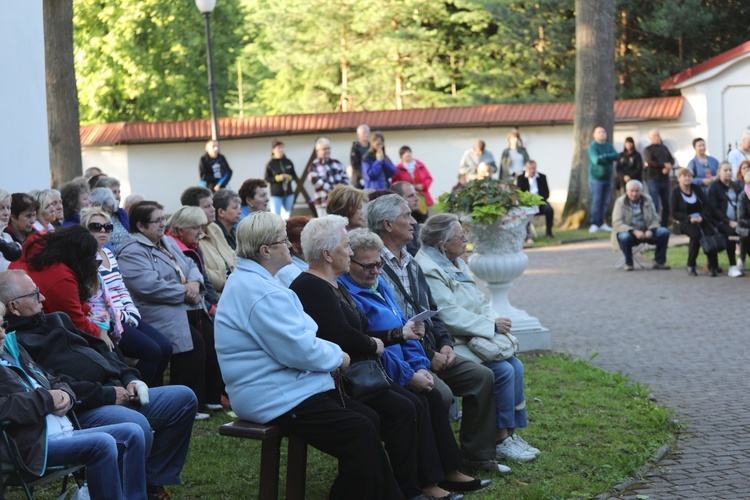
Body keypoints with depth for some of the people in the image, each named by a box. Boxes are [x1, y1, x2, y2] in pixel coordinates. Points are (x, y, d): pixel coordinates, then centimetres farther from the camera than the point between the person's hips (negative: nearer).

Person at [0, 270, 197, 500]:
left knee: (183, 398, 7)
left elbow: (99, 348, 25)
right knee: (137, 426, -36)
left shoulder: (55, 320, 20)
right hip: (82, 411, -10)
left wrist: (129, 378, 9)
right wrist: (106, 394, -18)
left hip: (115, 392, 11)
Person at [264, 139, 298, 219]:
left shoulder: (288, 162, 2)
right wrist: (277, 178, -18)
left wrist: (290, 177, -12)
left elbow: (295, 176, 9)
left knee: (287, 216, 11)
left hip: (289, 194, 4)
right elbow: (266, 179, -4)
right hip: (276, 195, -4)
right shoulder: (270, 164, -7)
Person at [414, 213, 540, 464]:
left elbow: (480, 302, 18)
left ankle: (511, 433, 0)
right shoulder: (428, 270, -17)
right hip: (453, 346, -10)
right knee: (503, 371, -20)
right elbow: (450, 316, -23)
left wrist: (495, 320, -3)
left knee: (515, 365, -5)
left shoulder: (457, 264, 16)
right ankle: (501, 441, -10)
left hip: (475, 338, 10)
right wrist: (491, 326, -17)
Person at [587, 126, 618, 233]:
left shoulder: (609, 146, 11)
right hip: (596, 179, -6)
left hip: (607, 178, 6)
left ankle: (601, 223, 13)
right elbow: (596, 160, -22)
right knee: (596, 201, -11)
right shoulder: (593, 147, -7)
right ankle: (594, 224, -11)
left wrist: (604, 156, -17)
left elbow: (616, 156, -5)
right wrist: (608, 159, -8)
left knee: (605, 202, 7)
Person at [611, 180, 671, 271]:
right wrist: (634, 231, -28)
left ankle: (659, 261, -6)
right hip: (628, 232, -4)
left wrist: (650, 230, -19)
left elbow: (655, 219, 4)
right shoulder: (620, 202, -6)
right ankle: (628, 263, -13)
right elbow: (617, 223, -16)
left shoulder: (647, 200, 5)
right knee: (624, 237, -38)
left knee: (664, 232, -19)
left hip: (646, 232, 4)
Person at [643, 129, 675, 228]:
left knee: (666, 205, 6)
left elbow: (671, 160, 10)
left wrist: (668, 168, -11)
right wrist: (664, 165, -13)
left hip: (665, 179, 5)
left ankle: (665, 226, 13)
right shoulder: (648, 149, 3)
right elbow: (650, 162, -13)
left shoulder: (664, 148, 19)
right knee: (654, 205, -9)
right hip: (653, 179, -5)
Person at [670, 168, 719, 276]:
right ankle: (691, 266, -20)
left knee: (710, 233, -28)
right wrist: (689, 218, -17)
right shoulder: (676, 192, 2)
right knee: (696, 234, -34)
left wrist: (701, 216, -11)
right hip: (685, 222, -3)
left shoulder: (697, 190, 14)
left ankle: (712, 266, -22)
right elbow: (674, 213, -4)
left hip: (701, 219, 3)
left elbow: (706, 205, 10)